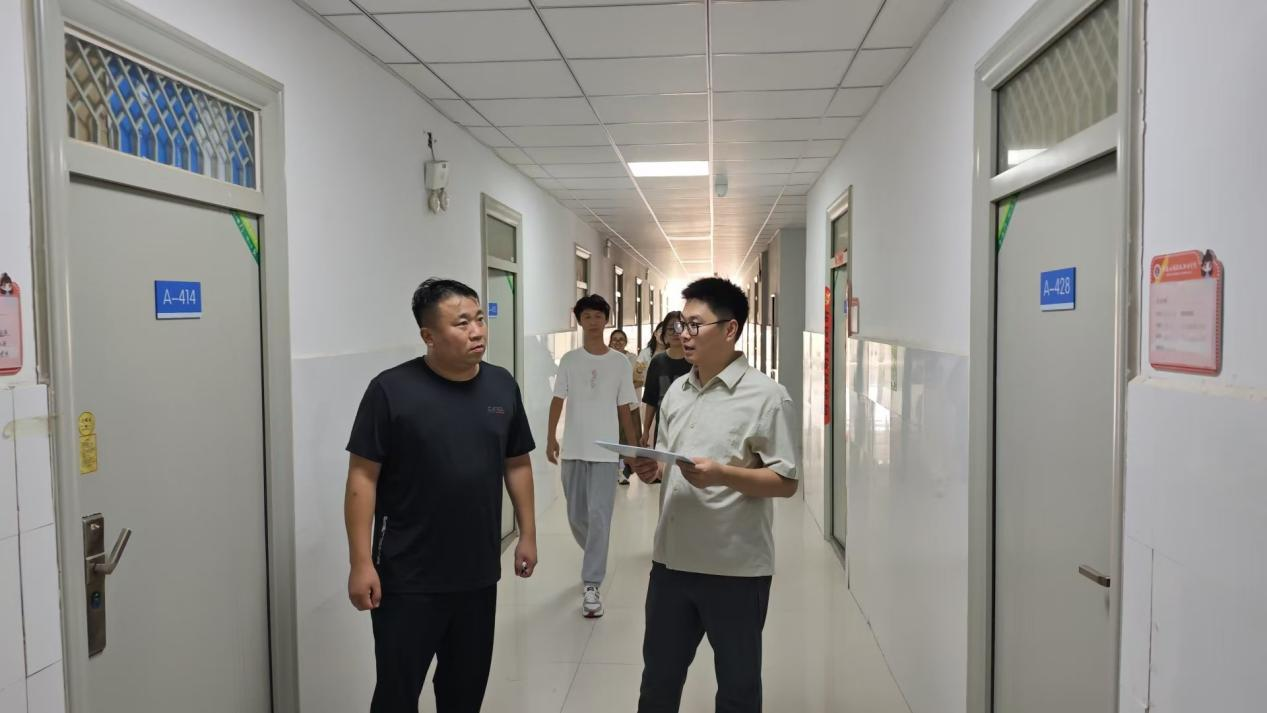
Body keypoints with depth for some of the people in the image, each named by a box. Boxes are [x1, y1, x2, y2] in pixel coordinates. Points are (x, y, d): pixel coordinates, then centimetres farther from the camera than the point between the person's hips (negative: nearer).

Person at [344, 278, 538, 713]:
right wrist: (361, 562, -13)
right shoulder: (392, 390, -13)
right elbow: (362, 478, -11)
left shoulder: (502, 386, 2)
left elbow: (517, 465, 10)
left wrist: (528, 533, 10)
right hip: (407, 579, -4)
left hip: (478, 573, 5)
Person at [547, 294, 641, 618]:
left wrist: (634, 446, 5)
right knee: (576, 515, 12)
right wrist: (551, 437, -2)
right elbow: (558, 400, 3)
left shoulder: (620, 363, 1)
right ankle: (595, 559, 41)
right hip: (573, 448, 2)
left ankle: (591, 585, -2)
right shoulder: (569, 360, 3)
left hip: (606, 449, -2)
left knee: (599, 516, -7)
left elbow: (624, 409, 5)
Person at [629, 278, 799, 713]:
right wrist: (648, 468, -5)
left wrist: (720, 474, -26)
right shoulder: (676, 391, 9)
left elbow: (786, 482, -12)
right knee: (658, 674, 20)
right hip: (672, 558, 6)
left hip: (736, 566, -5)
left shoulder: (765, 395, -11)